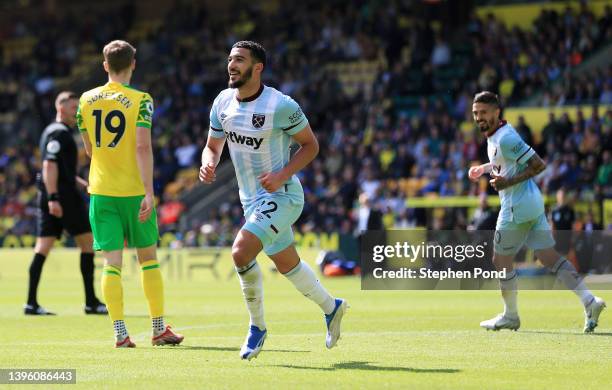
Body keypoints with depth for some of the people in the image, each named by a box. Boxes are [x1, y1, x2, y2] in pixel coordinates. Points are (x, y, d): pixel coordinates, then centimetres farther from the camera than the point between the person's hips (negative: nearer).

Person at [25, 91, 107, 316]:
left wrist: (82, 183, 26)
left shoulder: (51, 132, 21)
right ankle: (91, 302, 0)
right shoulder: (59, 133, -10)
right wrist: (53, 198, -26)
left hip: (47, 196, 9)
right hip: (64, 196, -9)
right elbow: (50, 165, -20)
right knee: (88, 242, -2)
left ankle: (31, 303, -3)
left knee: (42, 248, 3)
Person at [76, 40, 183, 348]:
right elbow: (143, 147, -16)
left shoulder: (86, 100, 4)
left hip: (100, 191, 2)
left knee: (112, 262, 0)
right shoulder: (140, 100, -7)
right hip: (134, 190, -2)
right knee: (148, 257, 11)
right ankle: (159, 329, 15)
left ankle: (120, 333, -8)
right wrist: (149, 192, -17)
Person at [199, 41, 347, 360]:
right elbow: (213, 146, 12)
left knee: (241, 252, -23)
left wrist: (283, 175, -21)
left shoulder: (280, 106, -19)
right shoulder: (223, 102, 0)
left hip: (281, 196, -7)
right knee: (288, 265, 19)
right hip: (251, 199, 7)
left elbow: (310, 145, -8)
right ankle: (330, 307, 43)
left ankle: (257, 327, -6)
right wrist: (208, 164, -11)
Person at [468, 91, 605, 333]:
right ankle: (588, 300, -2)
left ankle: (510, 316, 16)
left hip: (517, 207, -10)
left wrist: (508, 182, -21)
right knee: (549, 257, 6)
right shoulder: (493, 135, 12)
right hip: (533, 203, 10)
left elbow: (538, 165, -19)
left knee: (501, 261, 4)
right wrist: (485, 168, 21)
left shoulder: (505, 138, -18)